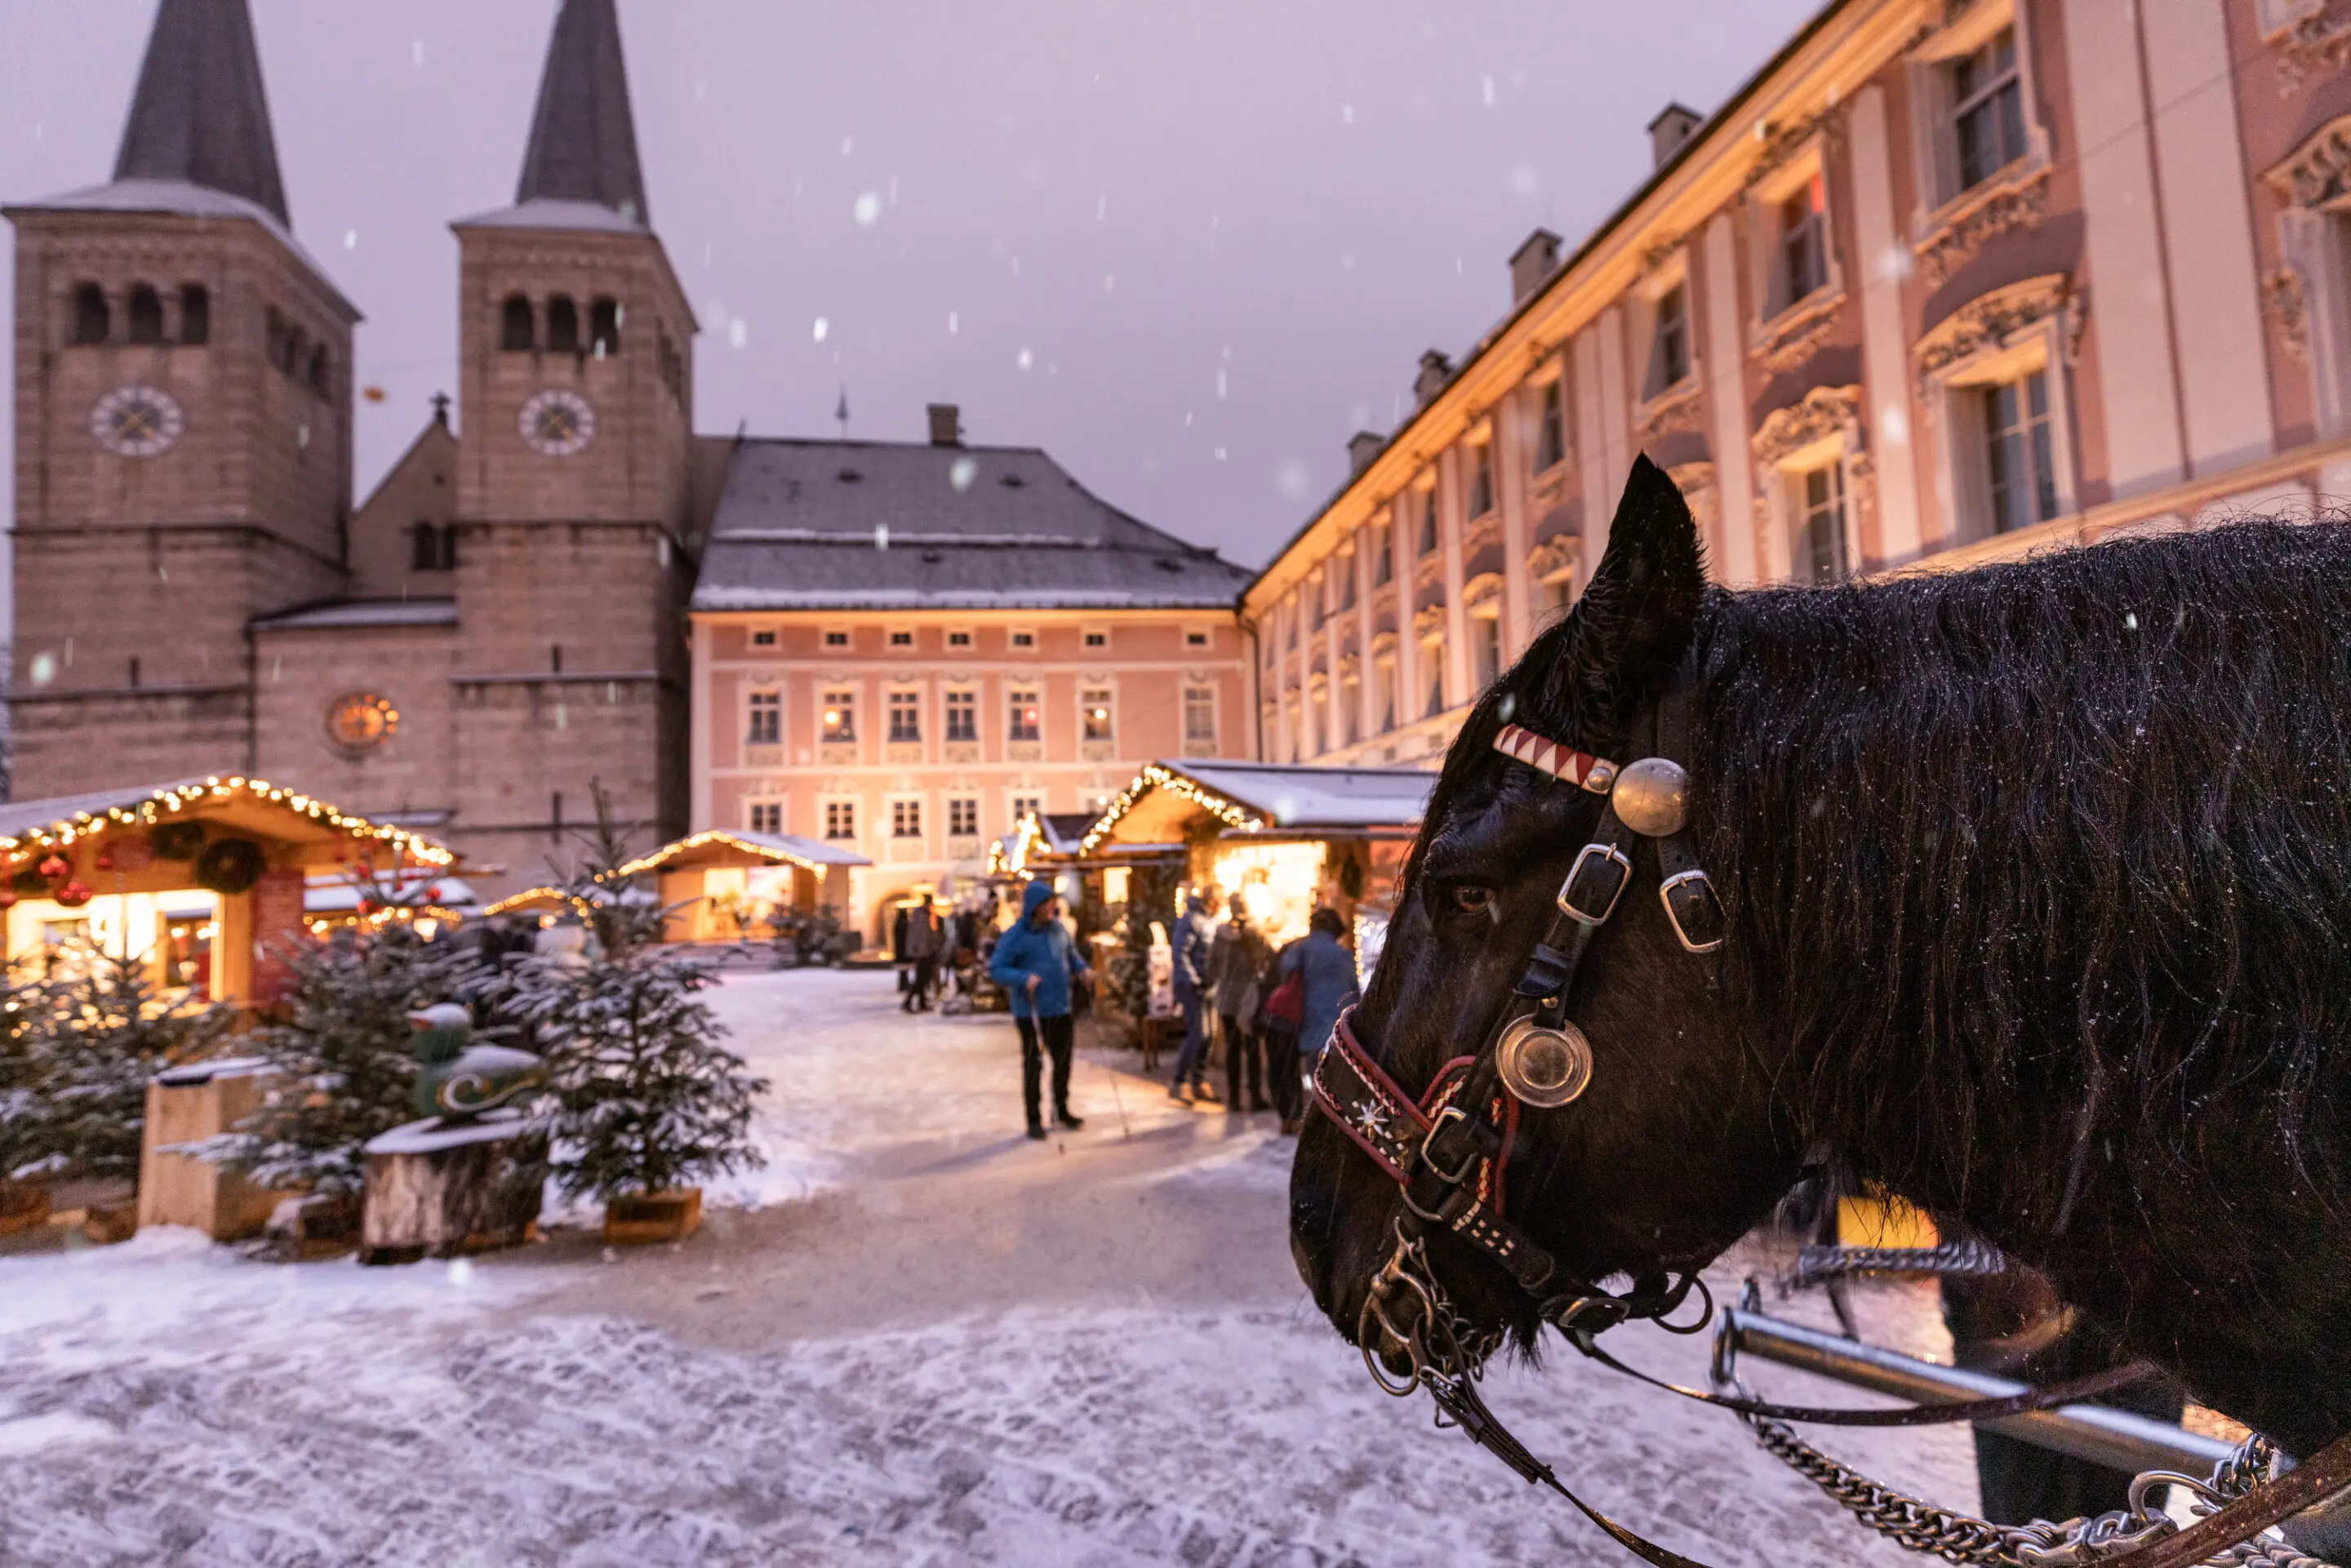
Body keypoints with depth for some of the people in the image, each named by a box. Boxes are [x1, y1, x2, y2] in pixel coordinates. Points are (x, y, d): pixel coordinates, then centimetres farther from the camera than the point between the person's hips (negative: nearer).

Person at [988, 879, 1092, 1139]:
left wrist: (1082, 968, 1)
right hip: (1031, 1011, -5)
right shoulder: (1016, 936, -13)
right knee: (1033, 1064, 4)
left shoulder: (1059, 929, 4)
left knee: (1063, 1060, 15)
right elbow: (995, 969, -13)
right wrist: (1023, 978, -27)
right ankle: (1034, 1119, 17)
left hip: (1060, 1008, 5)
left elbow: (1072, 953, 21)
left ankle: (1061, 1109, 34)